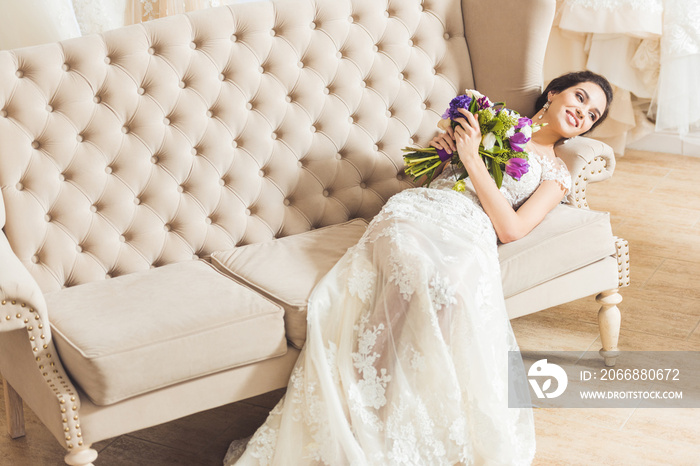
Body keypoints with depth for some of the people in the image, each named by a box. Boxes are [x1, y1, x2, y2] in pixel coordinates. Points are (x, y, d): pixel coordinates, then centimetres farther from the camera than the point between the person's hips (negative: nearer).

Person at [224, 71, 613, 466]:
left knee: (451, 285, -39)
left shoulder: (557, 174, 24)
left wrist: (472, 159, -1)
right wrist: (439, 148, 9)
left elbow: (511, 228, 5)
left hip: (467, 236, -1)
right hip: (413, 210, 1)